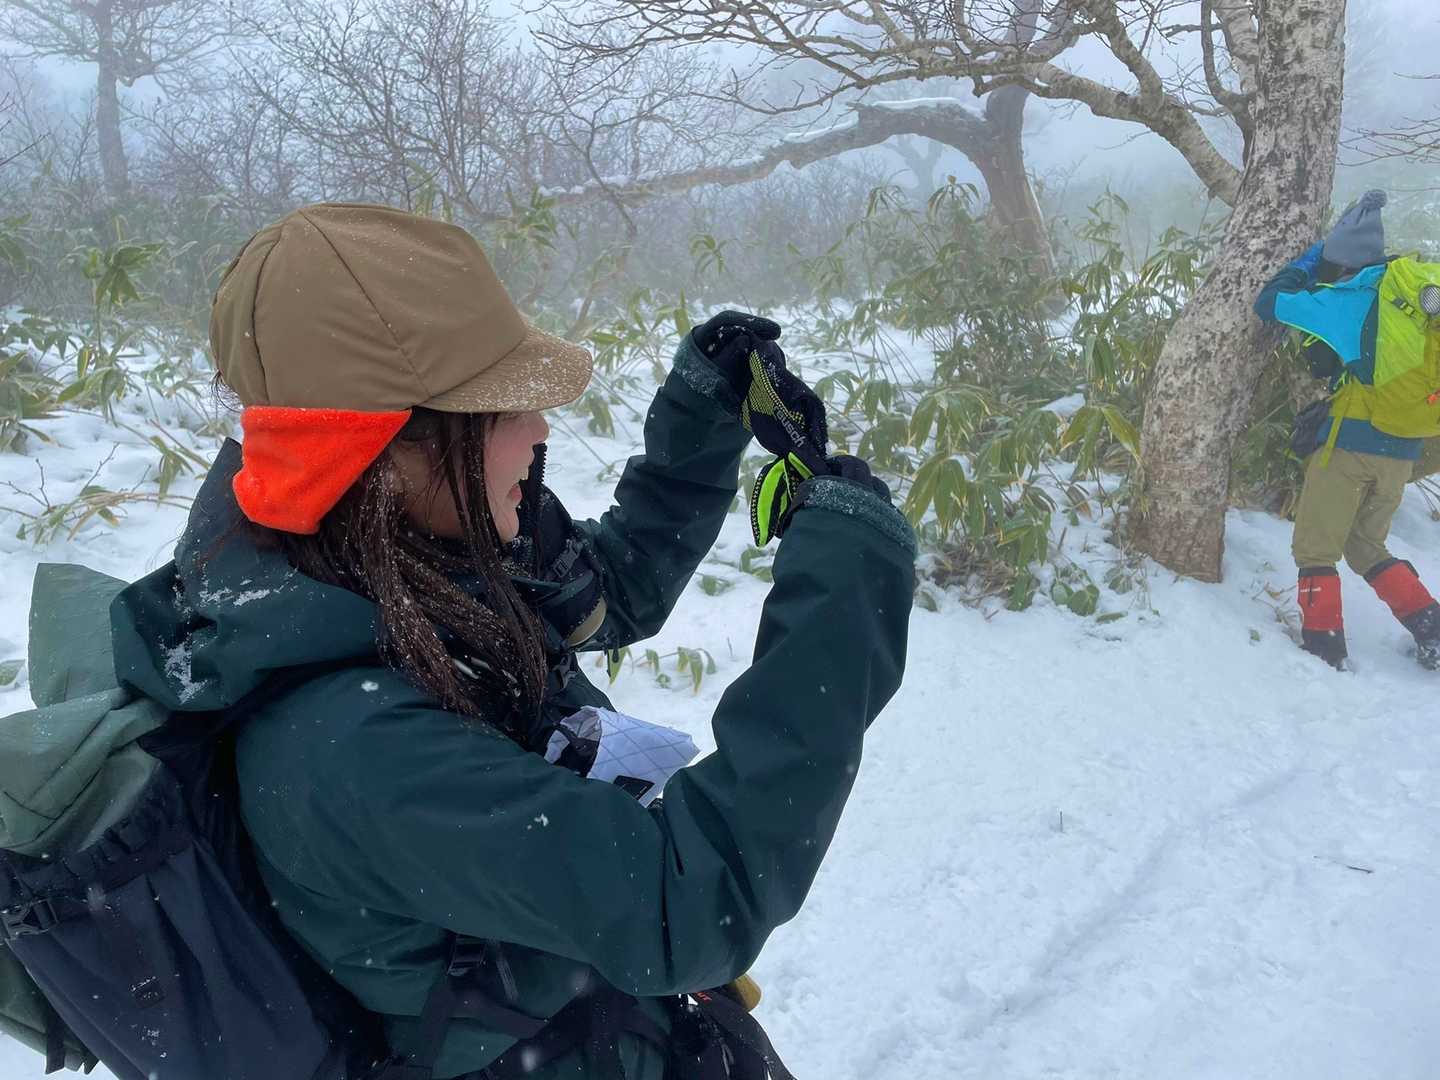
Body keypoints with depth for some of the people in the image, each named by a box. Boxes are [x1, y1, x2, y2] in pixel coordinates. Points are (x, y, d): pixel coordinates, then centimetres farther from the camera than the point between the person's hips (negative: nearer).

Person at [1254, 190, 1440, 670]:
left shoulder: (1353, 298, -8)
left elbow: (1270, 302, -3)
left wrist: (1316, 253, 8)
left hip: (1351, 441, -7)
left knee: (1315, 548, 5)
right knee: (1367, 547, 22)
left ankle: (1324, 647, 3)